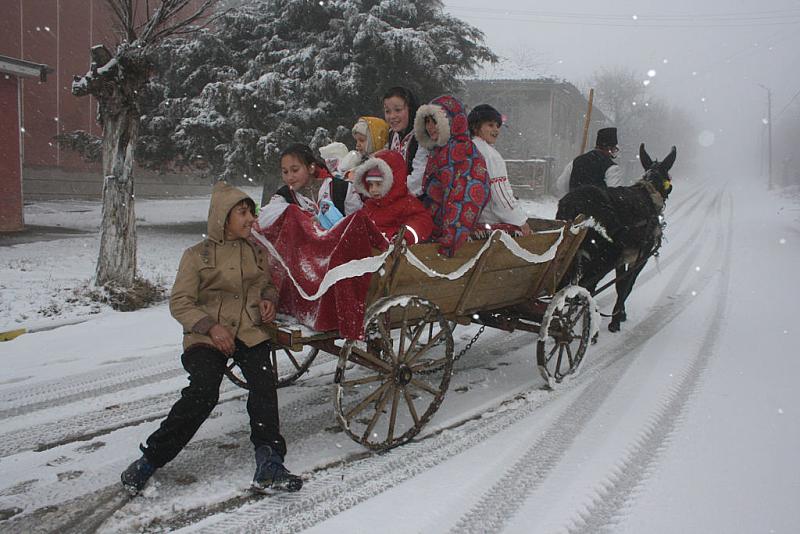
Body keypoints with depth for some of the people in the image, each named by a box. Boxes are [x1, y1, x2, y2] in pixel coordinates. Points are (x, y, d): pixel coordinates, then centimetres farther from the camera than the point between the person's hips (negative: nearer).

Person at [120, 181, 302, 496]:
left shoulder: (257, 252, 17)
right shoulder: (198, 255, 5)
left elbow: (268, 284, 33)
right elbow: (179, 302, 1)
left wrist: (268, 298, 9)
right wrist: (210, 325, -14)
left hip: (250, 333, 3)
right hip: (207, 337, -3)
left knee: (263, 384, -26)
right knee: (203, 392, -26)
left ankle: (268, 462, -30)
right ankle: (150, 459, -13)